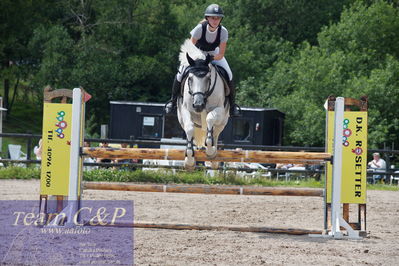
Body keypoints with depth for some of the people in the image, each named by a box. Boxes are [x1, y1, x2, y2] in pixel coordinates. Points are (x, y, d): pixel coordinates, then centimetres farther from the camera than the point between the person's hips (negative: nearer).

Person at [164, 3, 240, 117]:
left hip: (214, 53, 1)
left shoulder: (223, 31, -26)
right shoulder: (200, 28, -32)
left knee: (228, 75, -16)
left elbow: (221, 55, -23)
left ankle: (232, 104, 4)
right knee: (181, 72, -18)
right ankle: (173, 100, 6)